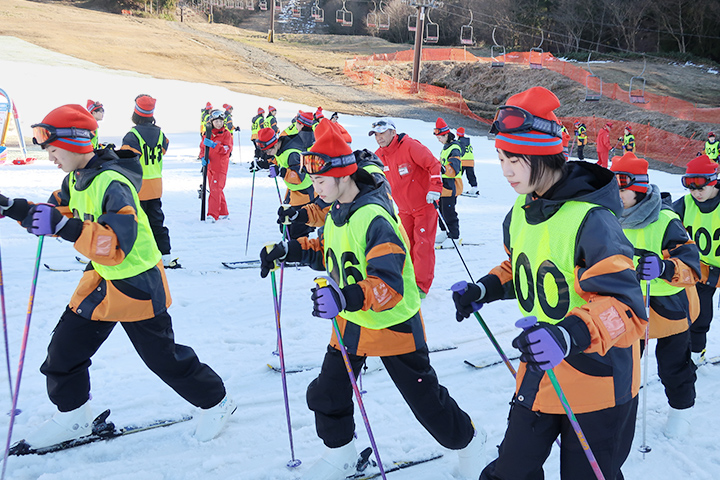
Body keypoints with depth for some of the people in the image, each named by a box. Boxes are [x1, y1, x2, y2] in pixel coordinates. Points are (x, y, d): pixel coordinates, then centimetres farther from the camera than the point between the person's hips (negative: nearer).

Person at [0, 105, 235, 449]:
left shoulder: (112, 184, -27)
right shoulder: (76, 178, 2)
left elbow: (117, 245, -35)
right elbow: (54, 216, 14)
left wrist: (65, 227, -42)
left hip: (135, 282, -9)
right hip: (101, 278, 9)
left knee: (163, 358, 4)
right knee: (64, 347, 11)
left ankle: (216, 402, 25)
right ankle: (73, 418, 31)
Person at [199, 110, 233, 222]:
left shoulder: (226, 133, -5)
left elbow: (227, 149, -14)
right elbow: (202, 147, 17)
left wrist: (213, 145, -26)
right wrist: (203, 157, -2)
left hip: (220, 167, -6)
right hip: (210, 166, 6)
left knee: (216, 189, -14)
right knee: (215, 190, 13)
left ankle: (213, 215, -16)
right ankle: (223, 212, 26)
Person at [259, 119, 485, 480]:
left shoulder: (374, 219, -27)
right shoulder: (337, 213, 1)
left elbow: (389, 285, -35)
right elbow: (327, 253, 18)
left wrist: (346, 298, -51)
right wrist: (291, 250, 2)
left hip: (392, 325, -8)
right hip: (351, 324, 8)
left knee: (426, 401, 8)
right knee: (326, 394, 11)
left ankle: (468, 440, 35)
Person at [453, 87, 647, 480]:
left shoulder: (591, 220, -25)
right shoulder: (521, 211, 0)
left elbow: (625, 306, -30)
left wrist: (572, 335, -46)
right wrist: (485, 290, 0)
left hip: (597, 378, -6)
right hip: (540, 371, 6)